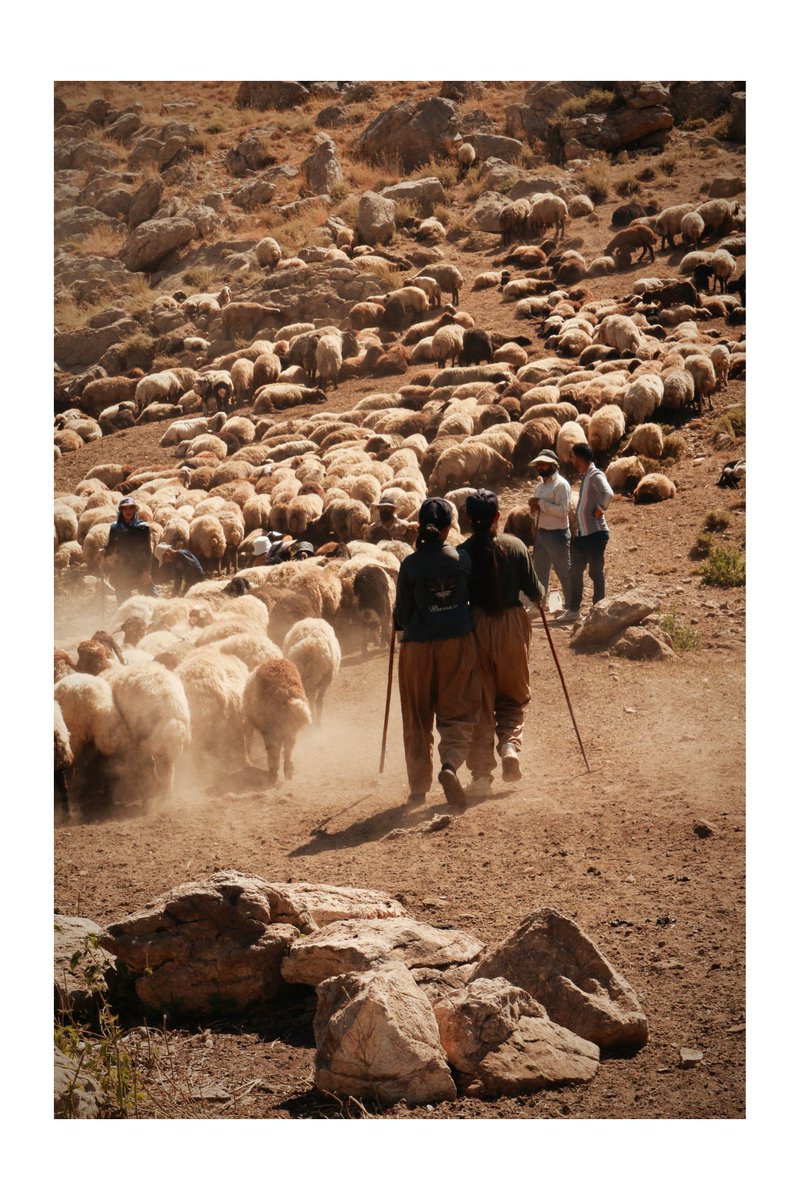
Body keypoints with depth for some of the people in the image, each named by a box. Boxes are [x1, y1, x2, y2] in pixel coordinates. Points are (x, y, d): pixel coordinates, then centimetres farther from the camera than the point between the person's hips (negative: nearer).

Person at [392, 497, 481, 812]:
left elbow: (402, 614, -4)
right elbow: (475, 598, 6)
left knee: (418, 720, 12)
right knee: (458, 714, 7)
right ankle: (450, 764, -20)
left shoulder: (410, 564, -8)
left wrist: (404, 624, 19)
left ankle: (418, 787, 17)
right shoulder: (462, 558, -4)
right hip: (459, 643, 1)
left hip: (418, 647, 0)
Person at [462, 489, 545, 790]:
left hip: (475, 628, 0)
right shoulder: (515, 546, -6)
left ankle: (481, 771, 8)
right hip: (512, 626, 0)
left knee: (479, 700, 8)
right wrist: (541, 595, 22)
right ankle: (510, 743, -6)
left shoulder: (462, 552, -8)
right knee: (514, 695, 19)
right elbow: (534, 591, -1)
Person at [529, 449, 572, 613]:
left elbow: (562, 510, -23)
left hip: (557, 534, -9)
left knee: (564, 572, -1)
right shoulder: (540, 486, 14)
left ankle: (571, 608, 5)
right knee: (539, 572, 14)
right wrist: (533, 507, -3)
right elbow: (534, 514, 19)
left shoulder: (561, 485, -12)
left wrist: (541, 503, -19)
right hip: (540, 533, 9)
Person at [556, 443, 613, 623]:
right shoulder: (584, 477, 14)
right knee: (575, 571, 14)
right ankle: (573, 610, 23)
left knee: (596, 573, -1)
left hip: (595, 533, -10)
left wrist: (600, 509, -19)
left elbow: (608, 494, -34)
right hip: (582, 533, 10)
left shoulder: (595, 475, -16)